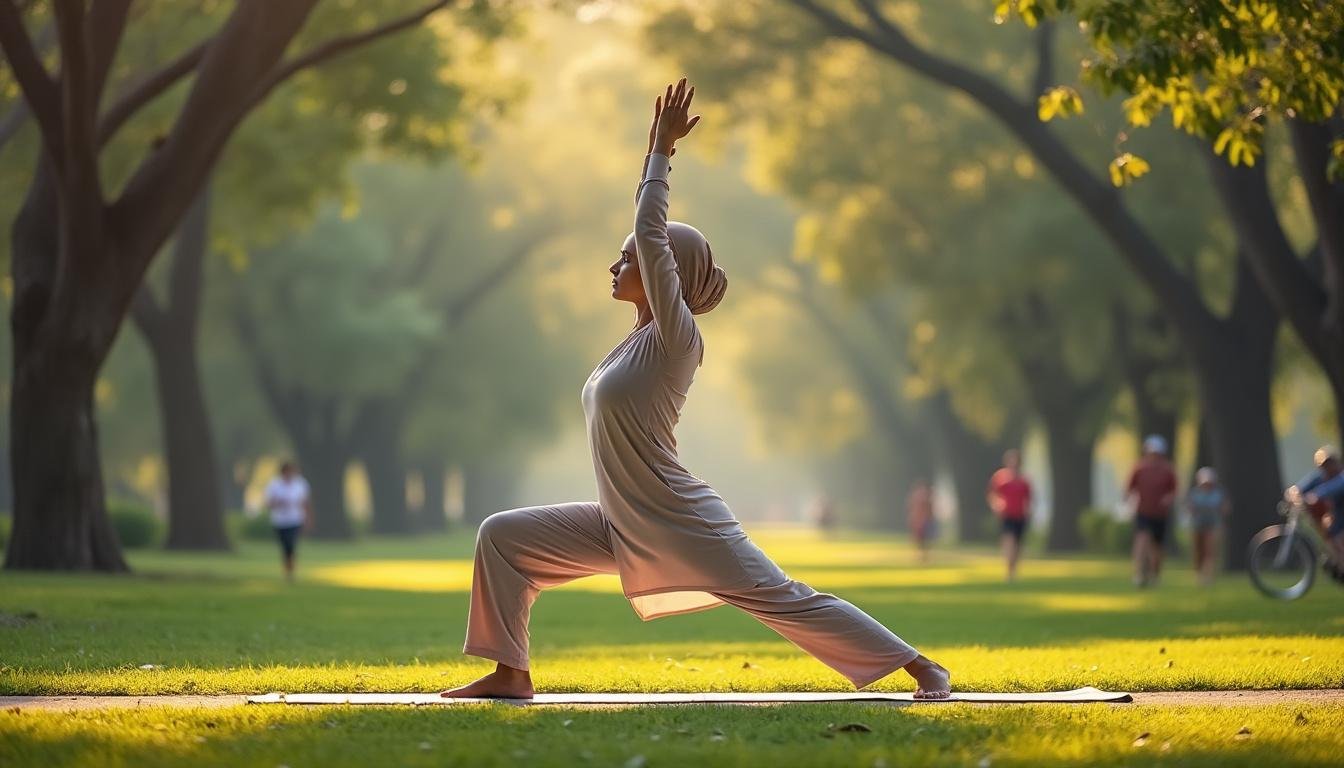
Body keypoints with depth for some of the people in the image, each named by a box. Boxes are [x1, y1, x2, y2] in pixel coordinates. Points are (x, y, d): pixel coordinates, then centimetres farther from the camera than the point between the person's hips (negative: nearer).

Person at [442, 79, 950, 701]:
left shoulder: (676, 337, -14)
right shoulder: (645, 334, 10)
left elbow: (652, 233, -18)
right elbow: (651, 231, 16)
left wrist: (661, 150, -11)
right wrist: (655, 152, 17)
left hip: (685, 530, -9)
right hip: (624, 526, 9)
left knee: (786, 602, -5)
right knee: (502, 538, 6)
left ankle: (920, 667, 3)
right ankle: (511, 673, 8)